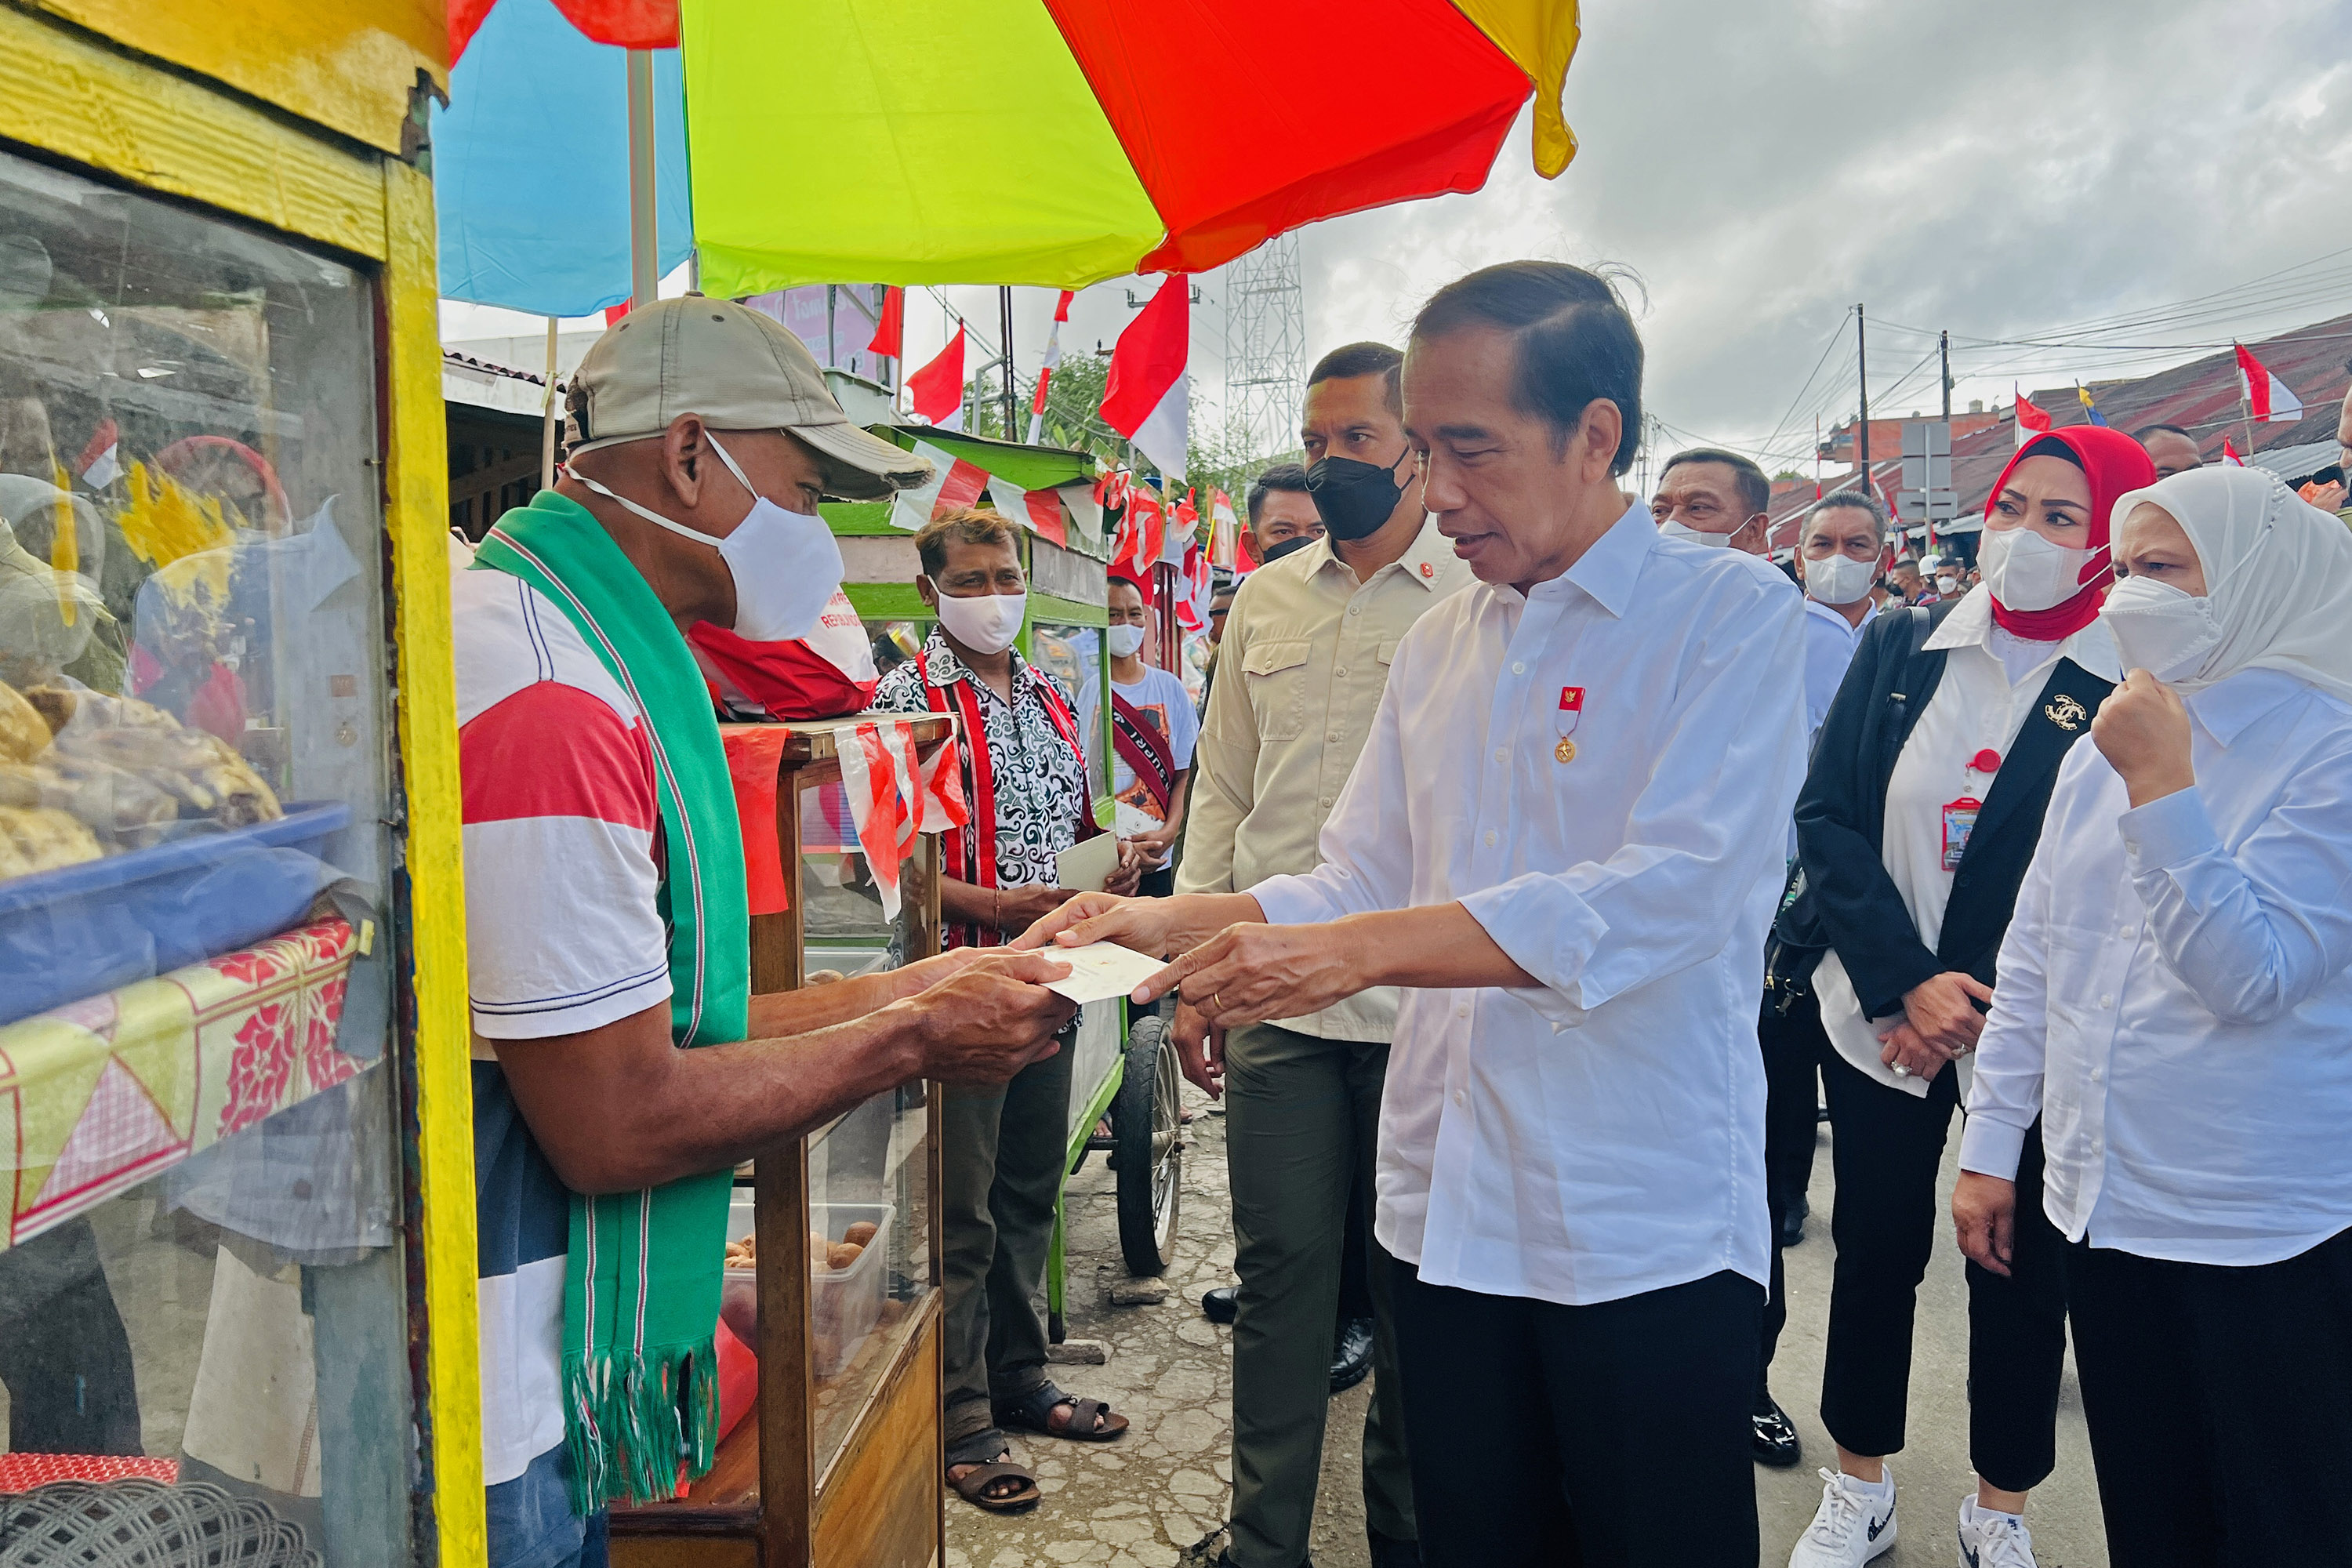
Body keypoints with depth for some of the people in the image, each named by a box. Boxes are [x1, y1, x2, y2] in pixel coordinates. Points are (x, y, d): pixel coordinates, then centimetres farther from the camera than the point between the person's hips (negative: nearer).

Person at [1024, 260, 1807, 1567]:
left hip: (1646, 1227, -5)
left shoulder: (1736, 614, -8)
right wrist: (1164, 922, -4)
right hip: (1449, 1208, 5)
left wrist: (1350, 950, -27)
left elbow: (1668, 896, -21)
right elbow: (1360, 881, 13)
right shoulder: (1437, 647, 11)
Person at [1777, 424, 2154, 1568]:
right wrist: (1905, 983, -12)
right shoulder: (1899, 646, 0)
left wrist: (1989, 1011, -11)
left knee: (2018, 1269, 12)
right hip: (1877, 1016, 2)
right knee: (1874, 1249, 12)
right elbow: (1824, 814, -3)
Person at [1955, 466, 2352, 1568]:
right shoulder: (2101, 752, 7)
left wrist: (2160, 788, -22)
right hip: (2099, 1209, 5)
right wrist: (1990, 1143, 9)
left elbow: (2252, 975, -20)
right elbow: (2031, 959, 10)